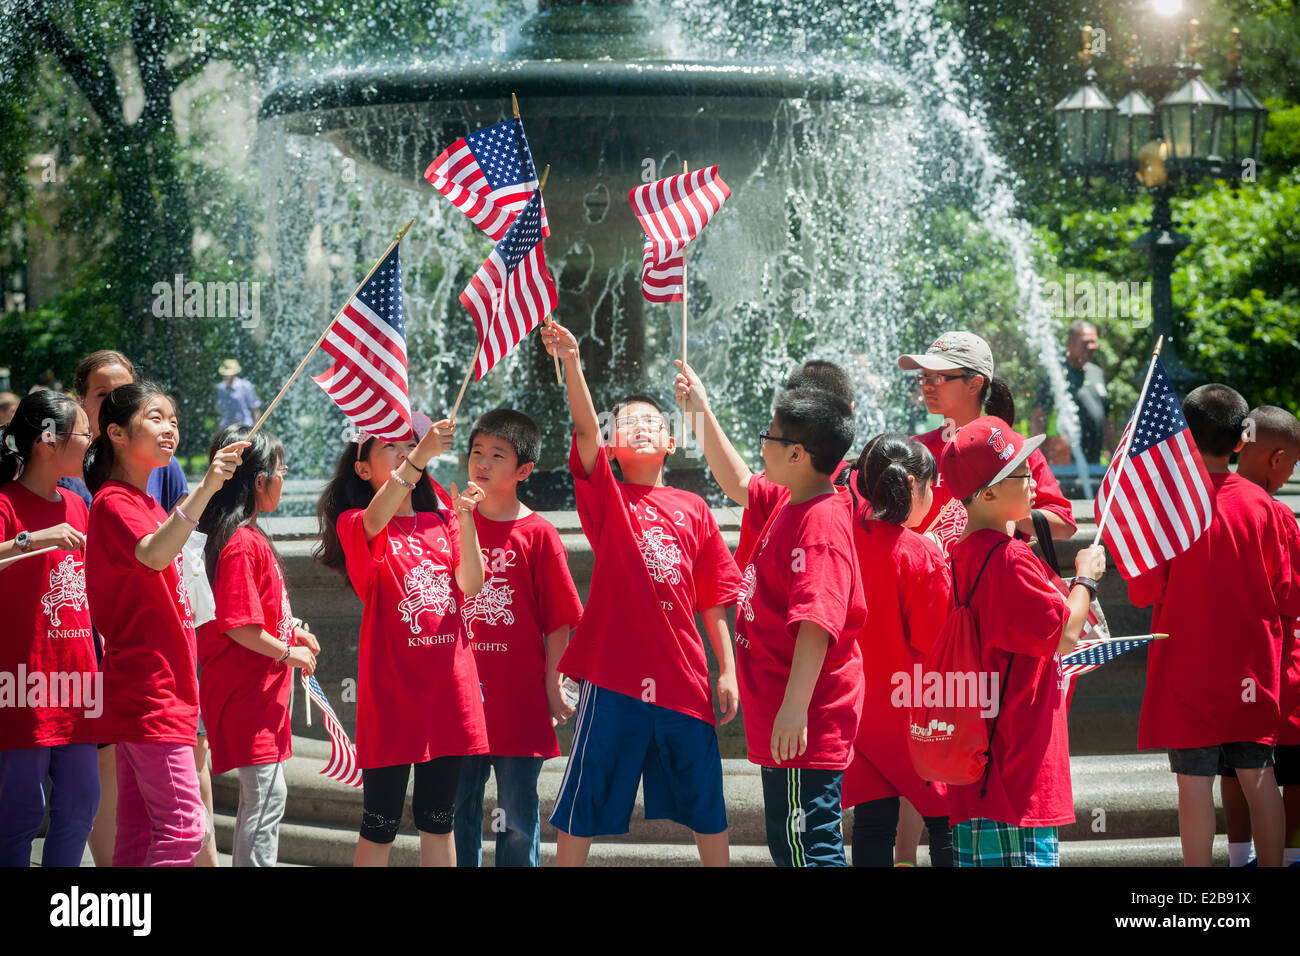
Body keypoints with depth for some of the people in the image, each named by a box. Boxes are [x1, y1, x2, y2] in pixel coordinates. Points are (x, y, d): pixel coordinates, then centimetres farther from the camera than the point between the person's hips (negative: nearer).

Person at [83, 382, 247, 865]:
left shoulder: (145, 504, 18)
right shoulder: (114, 503, -12)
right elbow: (153, 555, -33)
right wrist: (205, 489, -43)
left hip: (162, 693, 10)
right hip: (148, 694, -10)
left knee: (141, 831, 8)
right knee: (183, 826, -14)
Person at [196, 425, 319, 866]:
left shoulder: (249, 537, 13)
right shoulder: (244, 545, -19)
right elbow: (239, 627, -24)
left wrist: (293, 632, 13)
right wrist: (288, 653, -13)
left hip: (260, 690, 11)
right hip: (247, 692, -11)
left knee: (262, 794, 14)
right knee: (267, 793, -11)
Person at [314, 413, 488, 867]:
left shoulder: (441, 522, 13)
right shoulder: (355, 524, -2)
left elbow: (472, 585, -1)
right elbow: (375, 519, -27)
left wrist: (465, 519, -16)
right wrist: (419, 456, -41)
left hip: (448, 684, 5)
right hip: (392, 687, -5)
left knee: (438, 817, 11)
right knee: (381, 821, -1)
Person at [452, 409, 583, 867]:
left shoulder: (537, 534, -5)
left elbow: (559, 621, -3)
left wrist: (552, 687, -4)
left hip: (519, 700, -3)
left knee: (517, 818, 3)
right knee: (459, 813, 10)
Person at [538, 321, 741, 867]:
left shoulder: (692, 509, 9)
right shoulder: (607, 498, 2)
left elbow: (713, 599, 11)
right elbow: (584, 429, -14)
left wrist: (727, 670, 5)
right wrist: (571, 363, -29)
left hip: (683, 677, 2)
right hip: (615, 674, -2)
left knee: (706, 806, 10)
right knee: (583, 806, 2)